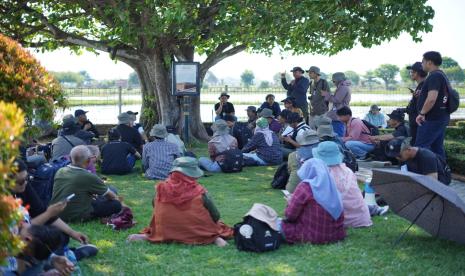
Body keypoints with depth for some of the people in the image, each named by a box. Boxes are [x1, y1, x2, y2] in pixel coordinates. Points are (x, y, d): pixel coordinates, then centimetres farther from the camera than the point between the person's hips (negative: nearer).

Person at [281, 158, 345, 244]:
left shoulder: (305, 186, -11)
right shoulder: (332, 186, 6)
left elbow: (290, 215, -10)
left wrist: (290, 202, 13)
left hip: (313, 237, -6)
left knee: (283, 224, 11)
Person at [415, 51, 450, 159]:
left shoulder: (434, 76, -16)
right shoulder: (442, 75, 17)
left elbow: (431, 99, -26)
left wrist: (422, 113, -17)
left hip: (432, 119, -10)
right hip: (442, 117, 10)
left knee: (420, 147, -9)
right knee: (438, 147, 12)